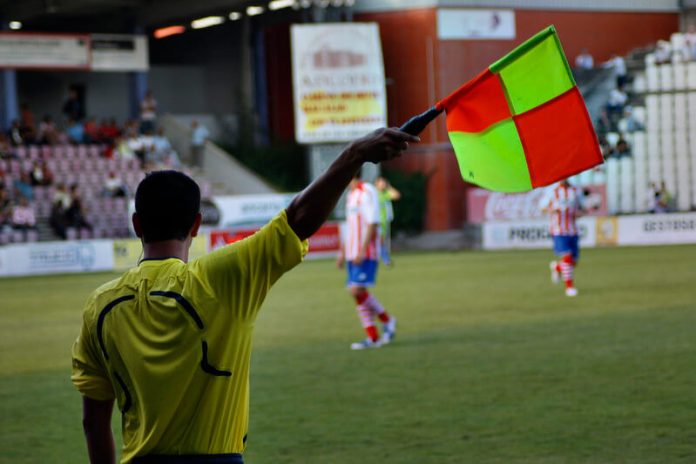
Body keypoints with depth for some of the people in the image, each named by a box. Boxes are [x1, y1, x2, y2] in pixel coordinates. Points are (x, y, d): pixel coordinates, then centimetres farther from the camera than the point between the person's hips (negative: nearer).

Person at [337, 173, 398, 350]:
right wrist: (342, 253, 21)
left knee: (357, 291, -16)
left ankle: (387, 321, 2)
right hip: (352, 254, 9)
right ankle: (373, 338, 6)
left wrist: (362, 251, -22)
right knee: (358, 293, 3)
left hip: (366, 254, -9)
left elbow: (373, 224, -17)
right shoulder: (351, 195, 18)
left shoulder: (367, 192, -11)